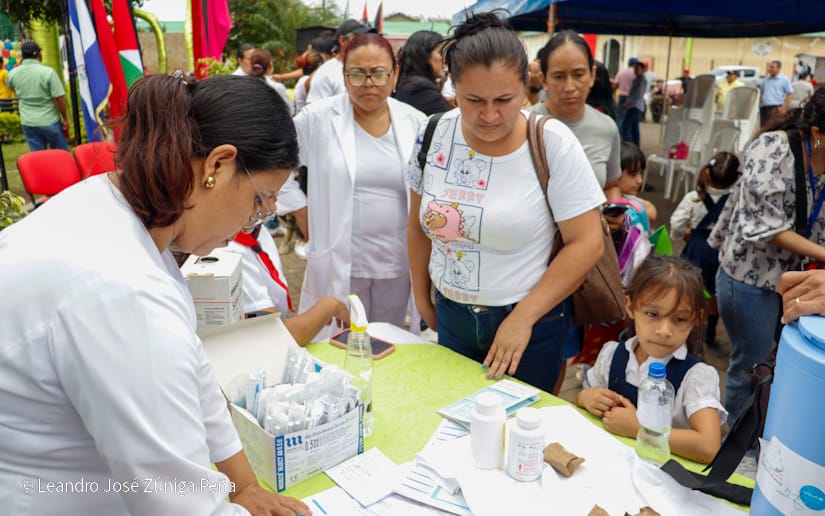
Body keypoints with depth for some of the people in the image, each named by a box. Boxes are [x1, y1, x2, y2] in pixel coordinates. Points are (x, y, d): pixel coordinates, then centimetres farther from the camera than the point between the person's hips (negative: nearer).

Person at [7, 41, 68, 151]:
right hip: (49, 121, -4)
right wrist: (65, 119, -7)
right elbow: (59, 98, -18)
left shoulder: (12, 74, -1)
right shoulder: (48, 72, -16)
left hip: (28, 122, 4)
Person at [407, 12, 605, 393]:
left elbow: (586, 243, -15)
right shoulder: (434, 135, -6)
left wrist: (522, 318, -16)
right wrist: (421, 297, 12)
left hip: (531, 321, -3)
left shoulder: (552, 144, -17)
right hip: (450, 316, 4)